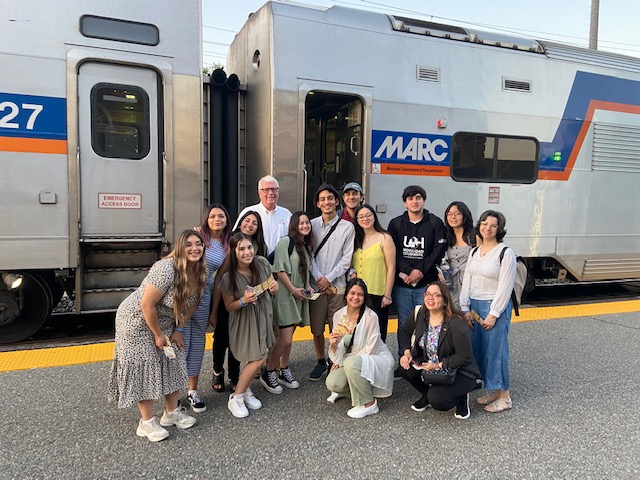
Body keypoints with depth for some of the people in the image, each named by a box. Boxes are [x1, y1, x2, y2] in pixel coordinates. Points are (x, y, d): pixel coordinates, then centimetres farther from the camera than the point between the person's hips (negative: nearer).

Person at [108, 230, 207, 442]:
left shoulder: (198, 273, -8)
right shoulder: (166, 269, -33)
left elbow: (190, 304, 4)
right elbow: (147, 305, -28)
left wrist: (178, 330, -1)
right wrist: (158, 335, -18)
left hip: (164, 323, 8)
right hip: (137, 322, -8)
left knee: (173, 363, 10)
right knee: (145, 368, -2)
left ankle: (172, 412, 25)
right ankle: (147, 423, 11)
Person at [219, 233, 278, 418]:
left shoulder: (262, 263, -13)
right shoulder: (228, 277, -23)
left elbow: (271, 288, 4)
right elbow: (229, 306, -11)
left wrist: (274, 288, -19)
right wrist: (243, 301, -30)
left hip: (263, 315, 5)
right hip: (244, 320, -5)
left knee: (255, 359, 13)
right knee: (258, 359, -7)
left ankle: (246, 390, 37)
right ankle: (235, 398, 12)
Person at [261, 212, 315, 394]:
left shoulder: (306, 246, 14)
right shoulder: (285, 242, -10)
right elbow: (279, 269, -15)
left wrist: (308, 287, 6)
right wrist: (293, 289, -16)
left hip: (300, 297, 7)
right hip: (286, 295, -7)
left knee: (287, 338, 15)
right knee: (285, 339, -9)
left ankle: (284, 372, 26)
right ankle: (268, 373, 8)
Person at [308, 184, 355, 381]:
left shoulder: (347, 227, 1)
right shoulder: (312, 225, 6)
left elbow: (346, 259, -2)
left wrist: (329, 278, -8)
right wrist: (318, 277, -8)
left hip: (337, 285, -1)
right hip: (316, 285, 2)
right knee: (316, 329, 9)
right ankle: (321, 362, 28)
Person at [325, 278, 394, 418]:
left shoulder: (371, 316, -20)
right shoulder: (338, 315, -4)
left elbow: (370, 349, -17)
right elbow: (339, 349, -1)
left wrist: (343, 361, -13)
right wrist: (333, 345, -25)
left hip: (378, 358, -5)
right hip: (352, 359, 5)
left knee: (351, 363, -35)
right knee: (332, 383, -20)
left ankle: (369, 404, -14)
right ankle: (345, 390, 17)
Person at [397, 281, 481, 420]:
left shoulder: (456, 324, -25)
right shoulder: (420, 314, -7)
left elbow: (465, 357, -22)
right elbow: (404, 332, 7)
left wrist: (438, 365, -24)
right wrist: (407, 352, -10)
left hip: (459, 371, -6)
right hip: (429, 365, 6)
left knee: (438, 400, -29)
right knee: (406, 367, -20)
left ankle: (461, 397, 8)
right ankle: (428, 394, 9)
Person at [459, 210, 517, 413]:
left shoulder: (506, 253, -8)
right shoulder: (474, 252, 10)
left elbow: (505, 287, -12)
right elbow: (466, 281, 10)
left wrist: (493, 314, -14)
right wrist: (465, 309, 3)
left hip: (496, 307, -6)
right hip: (474, 306, 6)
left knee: (496, 350, -2)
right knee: (478, 349, 9)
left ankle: (504, 397, 12)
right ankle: (492, 390, 24)